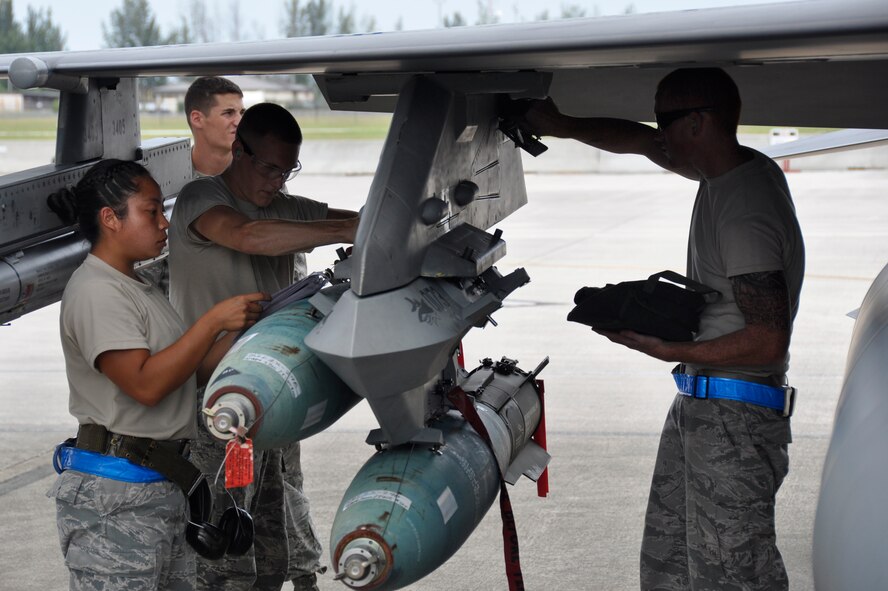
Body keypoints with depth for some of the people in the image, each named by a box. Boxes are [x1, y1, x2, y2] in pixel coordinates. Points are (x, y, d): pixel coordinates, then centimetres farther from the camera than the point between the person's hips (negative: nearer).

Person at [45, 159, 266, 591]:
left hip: (163, 486, 10)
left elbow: (193, 365, 17)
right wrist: (215, 320, -18)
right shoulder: (96, 292, -13)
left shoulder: (138, 289, 19)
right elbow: (146, 384, -22)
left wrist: (249, 325, 5)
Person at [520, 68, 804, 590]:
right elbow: (640, 142, 27)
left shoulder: (745, 212, -21)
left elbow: (767, 341, -25)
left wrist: (667, 349, -20)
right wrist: (563, 126, 23)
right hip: (698, 405, 10)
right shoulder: (730, 171, 9)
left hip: (735, 421, -10)